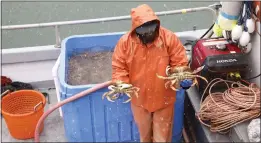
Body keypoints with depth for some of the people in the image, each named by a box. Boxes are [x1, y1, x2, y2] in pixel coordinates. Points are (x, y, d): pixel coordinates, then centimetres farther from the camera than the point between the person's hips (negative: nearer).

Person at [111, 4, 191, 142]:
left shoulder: (169, 38, -18)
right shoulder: (125, 42, -16)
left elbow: (180, 62, -10)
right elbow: (118, 67, -7)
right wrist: (121, 84, -23)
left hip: (163, 99, -1)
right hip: (139, 99, 1)